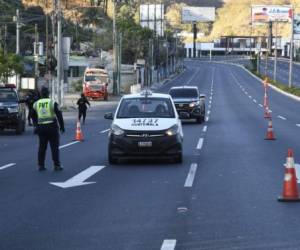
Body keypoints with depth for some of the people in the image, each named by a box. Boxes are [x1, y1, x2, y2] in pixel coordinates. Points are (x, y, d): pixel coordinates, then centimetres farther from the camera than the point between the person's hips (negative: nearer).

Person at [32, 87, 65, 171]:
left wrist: (36, 126, 29)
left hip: (41, 127, 3)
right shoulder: (53, 103, -7)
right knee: (55, 147, 1)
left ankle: (41, 165, 8)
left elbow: (34, 117, 16)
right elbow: (59, 115, -8)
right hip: (52, 126, -3)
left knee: (42, 147, 10)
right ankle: (57, 165, 0)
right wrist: (62, 126, 1)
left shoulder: (36, 104, 5)